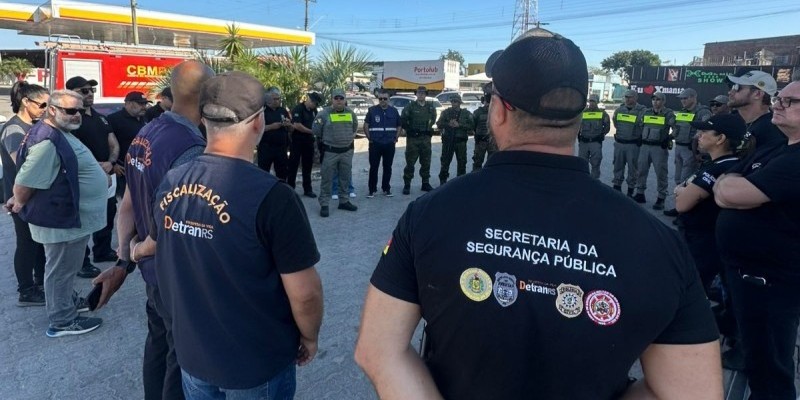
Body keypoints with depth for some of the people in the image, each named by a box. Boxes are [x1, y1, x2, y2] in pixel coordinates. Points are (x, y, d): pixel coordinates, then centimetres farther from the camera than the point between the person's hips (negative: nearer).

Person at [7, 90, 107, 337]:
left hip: (71, 215, 10)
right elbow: (25, 181, -25)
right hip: (61, 219, -10)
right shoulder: (48, 141, -25)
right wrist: (20, 205, -6)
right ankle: (62, 321, 15)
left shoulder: (61, 135, 11)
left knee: (65, 268, 24)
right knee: (61, 269, 3)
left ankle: (66, 302, 40)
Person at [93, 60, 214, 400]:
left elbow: (128, 204, 5)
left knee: (158, 345, 26)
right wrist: (138, 252, -8)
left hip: (153, 268, 9)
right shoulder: (191, 149, -27)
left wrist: (123, 262, 8)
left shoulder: (145, 134, 2)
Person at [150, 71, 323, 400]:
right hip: (257, 362, -5)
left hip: (191, 352, 5)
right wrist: (309, 338, -3)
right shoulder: (271, 196, -26)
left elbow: (164, 261, 9)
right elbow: (304, 292, -22)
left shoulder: (170, 183, -5)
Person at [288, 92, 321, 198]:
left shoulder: (313, 110, 8)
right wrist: (312, 131, -14)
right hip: (297, 141, -7)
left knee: (308, 166, 12)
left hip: (309, 141, 7)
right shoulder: (298, 109, -14)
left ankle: (307, 189, 20)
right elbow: (297, 126, -22)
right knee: (293, 165, 1)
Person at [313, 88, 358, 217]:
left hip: (347, 151, 5)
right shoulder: (324, 114, -9)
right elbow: (316, 130, -1)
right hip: (330, 152, -5)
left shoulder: (350, 113, 6)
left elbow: (355, 126, 24)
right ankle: (324, 204, 5)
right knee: (327, 179, -2)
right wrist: (324, 140, 7)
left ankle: (344, 201, 26)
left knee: (345, 178, 13)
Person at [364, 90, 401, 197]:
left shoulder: (394, 111, 7)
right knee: (373, 167, 1)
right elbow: (366, 125, 4)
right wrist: (369, 138, -1)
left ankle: (386, 189, 18)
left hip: (389, 144, 2)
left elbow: (399, 126, 14)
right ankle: (372, 190, 9)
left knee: (388, 167, 8)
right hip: (375, 144, -2)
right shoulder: (372, 110, 1)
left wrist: (395, 138, 5)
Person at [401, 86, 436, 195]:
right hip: (413, 138, -4)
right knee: (410, 162, -2)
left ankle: (425, 183, 21)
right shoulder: (410, 106, -5)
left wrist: (429, 128, 13)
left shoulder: (431, 106, 7)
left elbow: (433, 118, 22)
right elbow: (402, 120, -1)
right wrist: (408, 130, 1)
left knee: (426, 162, 10)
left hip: (426, 138, 4)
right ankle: (407, 185, 3)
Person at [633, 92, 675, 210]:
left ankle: (661, 199, 4)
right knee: (641, 170, 9)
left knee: (661, 173, -1)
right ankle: (640, 194, 21)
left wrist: (669, 138, -6)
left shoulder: (668, 114, -4)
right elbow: (639, 126, 20)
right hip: (645, 146, 5)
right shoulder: (645, 113, 9)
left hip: (659, 148, -5)